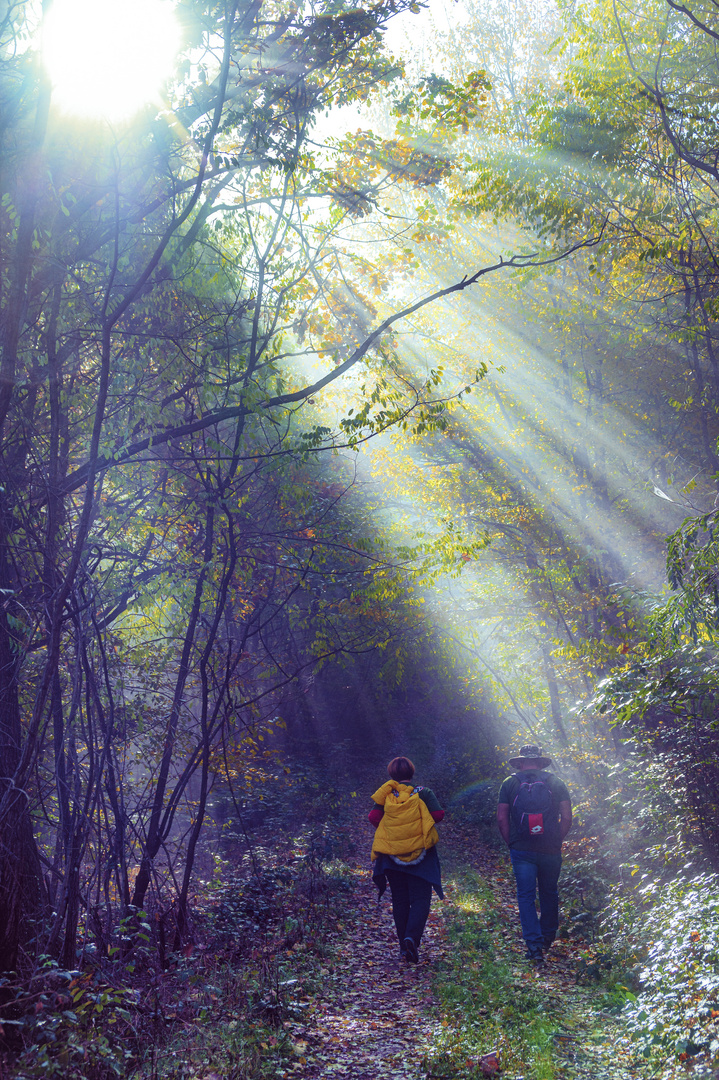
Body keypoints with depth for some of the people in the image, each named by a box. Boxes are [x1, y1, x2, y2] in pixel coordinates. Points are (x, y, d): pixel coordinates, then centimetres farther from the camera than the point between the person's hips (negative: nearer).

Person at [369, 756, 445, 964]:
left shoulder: (386, 795, 2)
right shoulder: (423, 793, -1)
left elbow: (373, 817, -8)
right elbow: (438, 814, -8)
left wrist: (388, 829, 11)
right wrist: (421, 821, 11)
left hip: (392, 855, 2)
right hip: (420, 853, -2)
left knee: (400, 900, 11)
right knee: (420, 899, 1)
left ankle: (404, 946, 13)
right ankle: (412, 937, -21)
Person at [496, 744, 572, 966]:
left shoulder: (510, 784, 2)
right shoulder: (556, 783, 3)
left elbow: (501, 819, -1)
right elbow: (567, 817, -1)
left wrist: (511, 843, 8)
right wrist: (557, 841, 9)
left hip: (521, 850, -1)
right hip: (550, 851, 1)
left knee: (526, 896, 3)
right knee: (549, 893, 19)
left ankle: (534, 946, -7)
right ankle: (548, 938, 33)